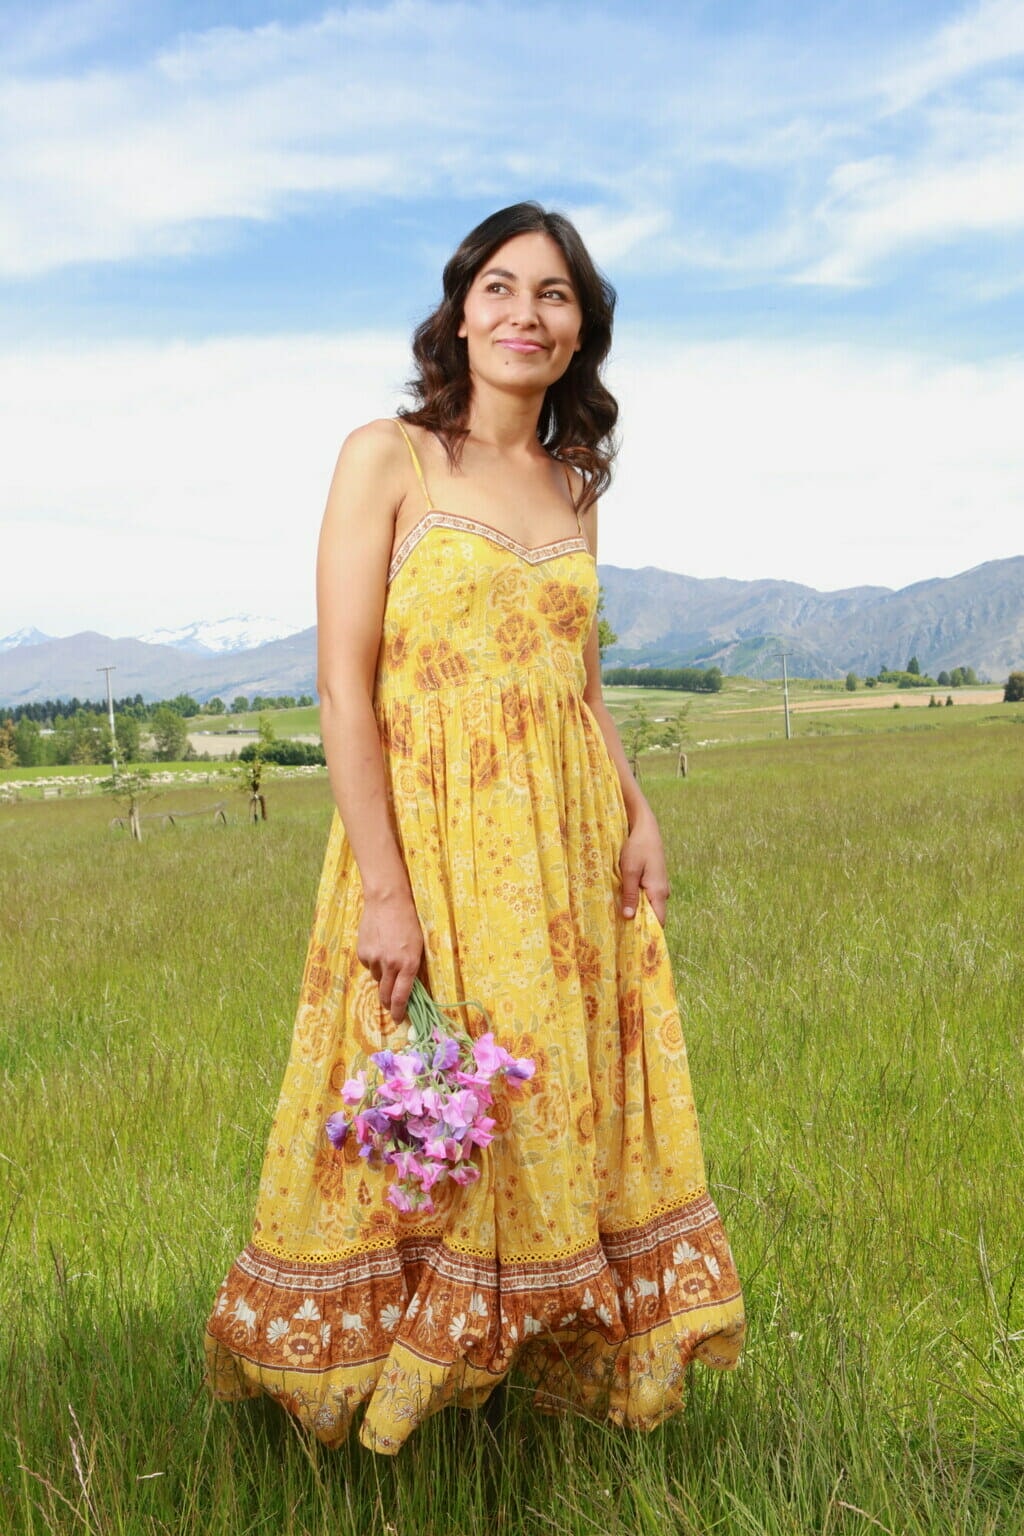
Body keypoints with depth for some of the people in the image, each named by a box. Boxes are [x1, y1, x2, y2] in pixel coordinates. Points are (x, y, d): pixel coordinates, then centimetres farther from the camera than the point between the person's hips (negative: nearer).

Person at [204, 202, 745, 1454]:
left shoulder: (573, 483, 14)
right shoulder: (388, 458, -3)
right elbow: (344, 688, -10)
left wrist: (637, 816, 3)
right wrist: (385, 887, -17)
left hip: (569, 856, 6)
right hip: (432, 842, -5)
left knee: (560, 1119, 11)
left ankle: (553, 1354, 29)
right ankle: (388, 1384, 21)